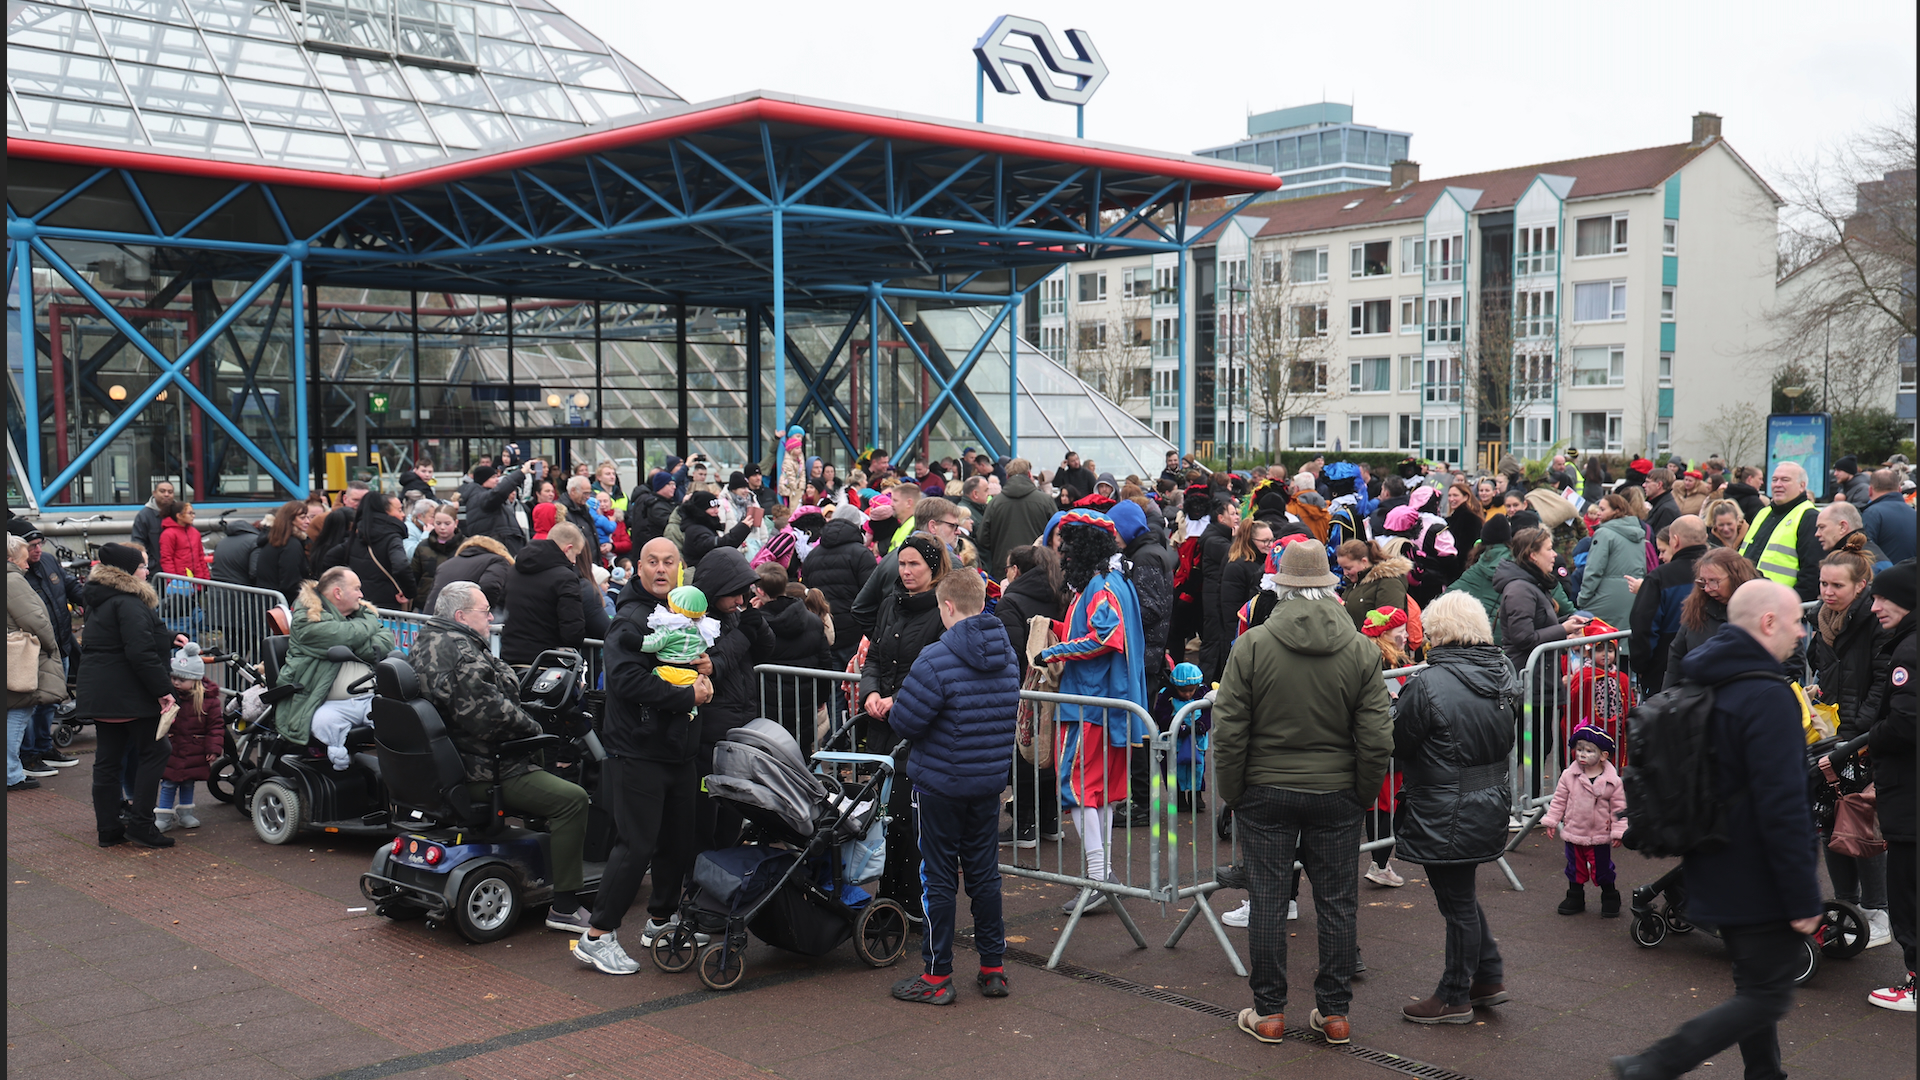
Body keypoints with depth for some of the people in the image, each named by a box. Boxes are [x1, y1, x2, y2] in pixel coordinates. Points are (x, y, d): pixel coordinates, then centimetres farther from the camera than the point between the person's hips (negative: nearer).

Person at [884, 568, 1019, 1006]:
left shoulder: (936, 659, -20)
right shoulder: (1007, 655, 3)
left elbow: (903, 721, -18)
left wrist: (890, 707, 3)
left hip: (940, 784, -6)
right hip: (991, 781, 6)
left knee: (938, 878, 4)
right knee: (984, 872, 15)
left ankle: (937, 977, 11)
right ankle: (994, 968, 21)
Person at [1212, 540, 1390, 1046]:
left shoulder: (1251, 646, -9)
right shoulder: (1361, 650, -4)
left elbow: (1229, 733, -8)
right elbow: (1376, 740, -3)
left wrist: (1232, 792, 3)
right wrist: (1363, 794, 9)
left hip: (1265, 794, -1)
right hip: (1336, 796, 2)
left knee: (1268, 901, 8)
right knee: (1336, 903, 11)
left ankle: (1268, 1013, 16)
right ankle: (1334, 1013, 19)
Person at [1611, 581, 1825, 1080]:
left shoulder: (1704, 684, 7)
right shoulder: (1768, 699, -23)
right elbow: (1782, 807, -25)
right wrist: (1804, 897, -20)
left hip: (1716, 873, 9)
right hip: (1759, 881, -9)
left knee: (1754, 985, 22)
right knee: (1767, 997, 0)